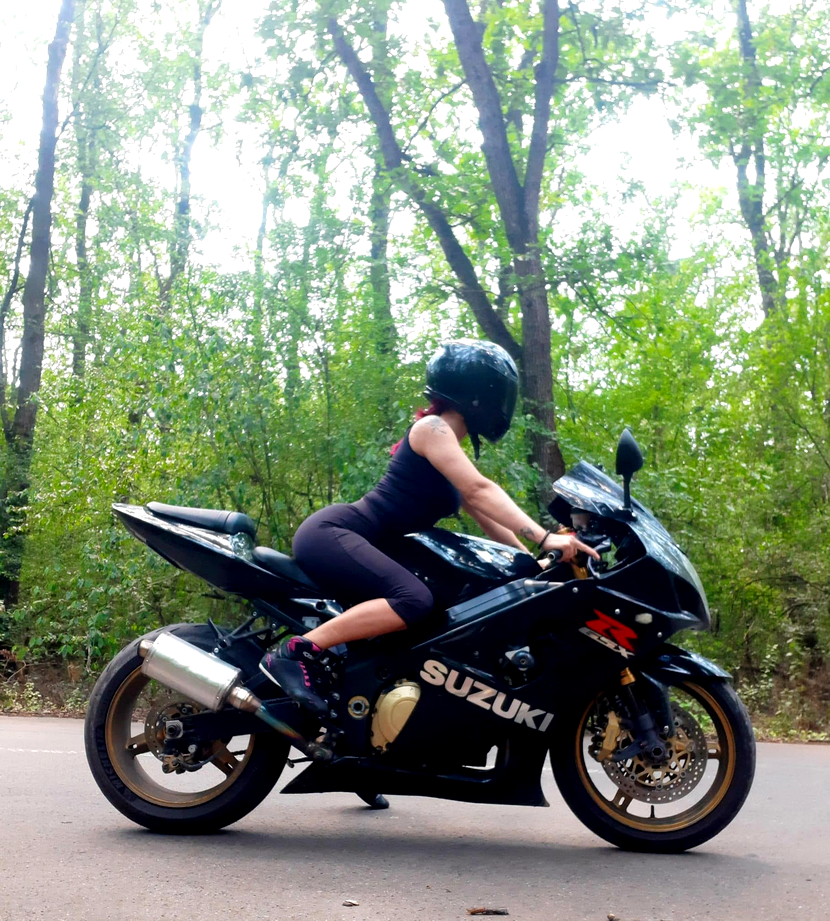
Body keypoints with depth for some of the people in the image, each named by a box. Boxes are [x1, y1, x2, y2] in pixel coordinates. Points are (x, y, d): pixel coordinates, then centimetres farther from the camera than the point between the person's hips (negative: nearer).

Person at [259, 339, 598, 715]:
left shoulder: (450, 448, 20)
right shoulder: (432, 428, -10)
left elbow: (488, 516, 20)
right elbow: (480, 492, -22)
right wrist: (544, 538, -28)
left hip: (356, 543, 11)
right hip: (330, 533, -11)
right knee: (415, 600, -29)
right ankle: (293, 653, -27)